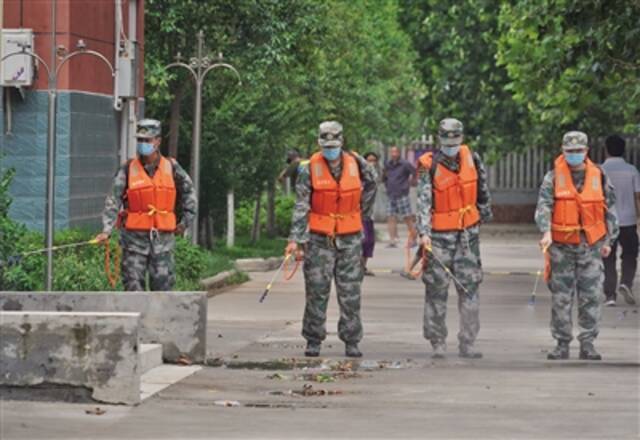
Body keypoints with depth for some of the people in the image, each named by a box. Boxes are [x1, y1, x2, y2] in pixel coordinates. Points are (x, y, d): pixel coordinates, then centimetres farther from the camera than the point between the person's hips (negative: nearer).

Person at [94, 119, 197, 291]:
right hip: (134, 237, -1)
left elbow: (189, 192, 18)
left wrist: (185, 222, 13)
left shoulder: (171, 168, 6)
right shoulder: (128, 170, 0)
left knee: (163, 284, -1)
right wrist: (106, 230, -19)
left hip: (163, 238, 1)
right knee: (133, 285, -2)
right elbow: (113, 200, -8)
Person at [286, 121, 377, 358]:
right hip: (319, 238, -2)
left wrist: (362, 213, 19)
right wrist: (296, 239, -14)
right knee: (317, 291, 0)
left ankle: (351, 341, 9)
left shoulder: (356, 164, 1)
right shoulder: (310, 169, -6)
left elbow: (371, 186, 21)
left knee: (350, 293, 4)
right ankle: (313, 340, 7)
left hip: (350, 238, 2)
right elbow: (301, 207, -8)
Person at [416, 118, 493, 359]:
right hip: (440, 234, -3)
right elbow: (423, 201, -16)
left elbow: (483, 189, 17)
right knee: (437, 288, 0)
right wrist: (424, 232, -27)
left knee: (469, 287, 1)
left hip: (468, 232, 3)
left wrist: (485, 213, 25)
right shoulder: (429, 166, -10)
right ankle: (438, 343, 8)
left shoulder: (471, 158, 1)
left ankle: (467, 343, 4)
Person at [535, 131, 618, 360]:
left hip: (591, 245, 1)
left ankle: (587, 343, 6)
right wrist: (546, 232, -29)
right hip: (561, 245, -1)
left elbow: (609, 209, 13)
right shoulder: (553, 177, -1)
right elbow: (543, 206, -13)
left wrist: (608, 240, 10)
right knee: (561, 297, 3)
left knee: (591, 296, -2)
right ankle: (562, 344, 11)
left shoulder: (598, 177, 5)